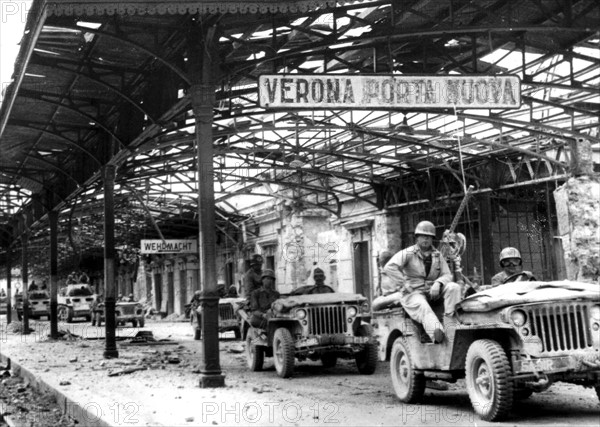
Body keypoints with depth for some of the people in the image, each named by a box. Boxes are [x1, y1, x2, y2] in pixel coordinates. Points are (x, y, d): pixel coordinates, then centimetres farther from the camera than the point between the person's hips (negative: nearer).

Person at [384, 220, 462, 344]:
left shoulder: (437, 255, 11)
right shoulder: (408, 253, -4)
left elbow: (447, 275, 5)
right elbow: (389, 267, -17)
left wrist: (438, 283, -18)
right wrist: (405, 285, -20)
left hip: (432, 292, 5)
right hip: (413, 293, -5)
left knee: (454, 287, -20)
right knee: (423, 308, -36)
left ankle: (449, 323, -24)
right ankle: (438, 337, -55)